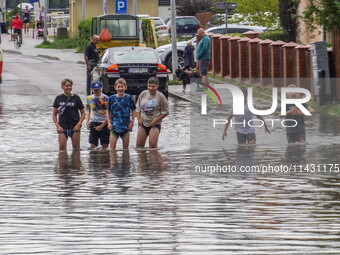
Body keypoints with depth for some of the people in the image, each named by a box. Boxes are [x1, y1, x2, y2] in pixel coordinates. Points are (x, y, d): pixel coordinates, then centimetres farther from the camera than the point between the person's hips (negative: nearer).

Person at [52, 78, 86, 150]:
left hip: (74, 127, 0)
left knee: (76, 148, 0)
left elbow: (83, 113, 7)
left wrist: (79, 124, -7)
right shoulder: (59, 98, 5)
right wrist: (58, 126, -5)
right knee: (62, 147, -7)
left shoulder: (76, 98, 4)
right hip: (62, 127, 0)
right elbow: (54, 114, 9)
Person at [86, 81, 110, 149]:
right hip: (93, 123, 3)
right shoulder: (90, 98, 10)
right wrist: (87, 122, 7)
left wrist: (102, 126, -10)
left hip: (104, 123, -3)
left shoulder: (105, 98, -5)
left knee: (105, 146, -4)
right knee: (92, 145, -5)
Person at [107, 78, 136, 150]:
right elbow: (108, 112, 8)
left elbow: (133, 110, 9)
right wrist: (109, 123, -3)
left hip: (126, 126, 0)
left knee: (126, 147, 7)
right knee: (112, 147, -8)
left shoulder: (128, 98, -1)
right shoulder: (112, 98, 0)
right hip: (114, 126, 0)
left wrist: (132, 121, 0)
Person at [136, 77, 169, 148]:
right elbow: (138, 108, 15)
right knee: (139, 145, 2)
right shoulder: (143, 94, 6)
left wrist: (156, 120, -13)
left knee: (153, 145, -16)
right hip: (142, 124, 4)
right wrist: (139, 118, 1)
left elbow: (165, 112, -3)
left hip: (154, 124, -4)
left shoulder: (160, 97, -6)